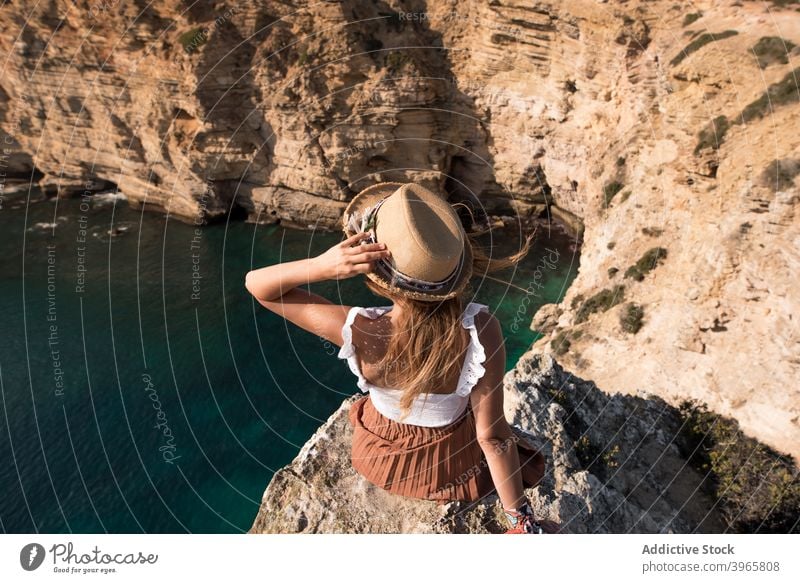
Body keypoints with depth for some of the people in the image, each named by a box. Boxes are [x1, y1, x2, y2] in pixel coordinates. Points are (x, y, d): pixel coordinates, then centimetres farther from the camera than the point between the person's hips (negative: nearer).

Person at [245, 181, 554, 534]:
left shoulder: (356, 331, -35)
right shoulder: (480, 331, -37)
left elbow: (257, 284, -22)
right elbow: (493, 436, -28)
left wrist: (322, 266, -41)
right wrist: (520, 518, -12)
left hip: (379, 462, 1)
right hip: (456, 470, -1)